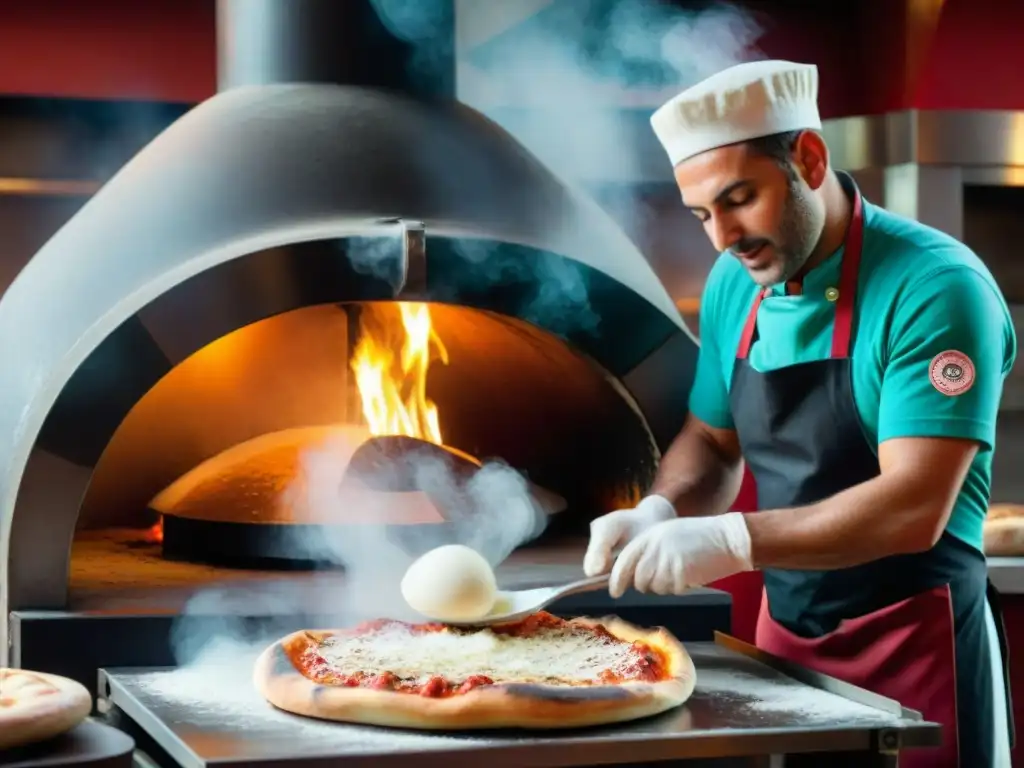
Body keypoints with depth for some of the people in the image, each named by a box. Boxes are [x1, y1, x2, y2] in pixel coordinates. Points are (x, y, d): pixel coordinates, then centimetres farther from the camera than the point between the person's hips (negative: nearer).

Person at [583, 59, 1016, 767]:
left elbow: (913, 509, -25)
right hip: (784, 632, 6)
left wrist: (730, 541, -30)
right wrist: (661, 513, -5)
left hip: (914, 642, -6)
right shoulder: (734, 286, 2)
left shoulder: (934, 288, -19)